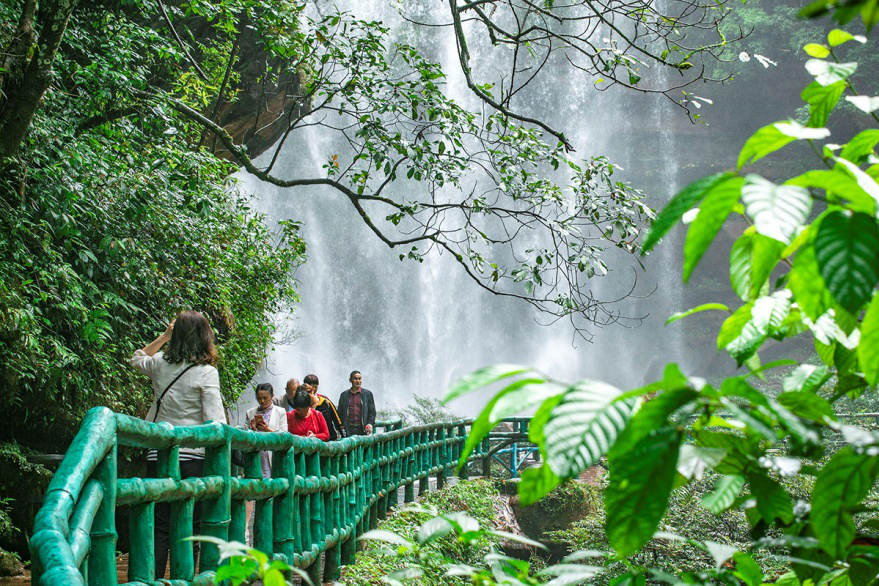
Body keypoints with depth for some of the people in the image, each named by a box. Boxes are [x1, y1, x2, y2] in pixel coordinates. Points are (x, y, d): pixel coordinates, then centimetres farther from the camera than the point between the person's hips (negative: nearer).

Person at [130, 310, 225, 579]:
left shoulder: (160, 364, 5)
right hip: (192, 457, -4)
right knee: (190, 530, 3)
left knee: (159, 529, 5)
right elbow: (215, 423, -12)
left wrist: (164, 337, 29)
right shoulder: (206, 372, -7)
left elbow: (137, 358, 31)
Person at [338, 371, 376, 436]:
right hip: (348, 429, 1)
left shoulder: (368, 393, 10)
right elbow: (340, 413, 13)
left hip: (362, 429, -1)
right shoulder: (344, 395, 13)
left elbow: (372, 412, 9)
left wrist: (370, 424, -8)